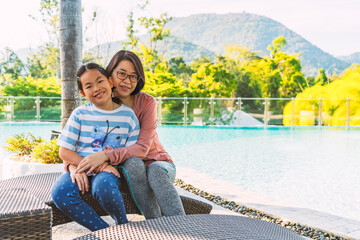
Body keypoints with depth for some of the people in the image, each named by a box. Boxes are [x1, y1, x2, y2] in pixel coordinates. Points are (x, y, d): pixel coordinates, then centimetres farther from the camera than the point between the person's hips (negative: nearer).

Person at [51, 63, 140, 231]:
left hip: (109, 171, -2)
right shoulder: (80, 114, 4)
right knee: (59, 193, -29)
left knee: (103, 186, -37)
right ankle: (104, 231, -14)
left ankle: (123, 226, -6)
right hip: (80, 169, 2)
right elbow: (64, 151, 1)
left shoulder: (128, 115, 5)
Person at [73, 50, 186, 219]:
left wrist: (106, 155, -34)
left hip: (157, 162, -1)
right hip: (127, 169, 1)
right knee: (133, 163, -35)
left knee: (156, 171, -37)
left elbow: (143, 148, -20)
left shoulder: (147, 102, -10)